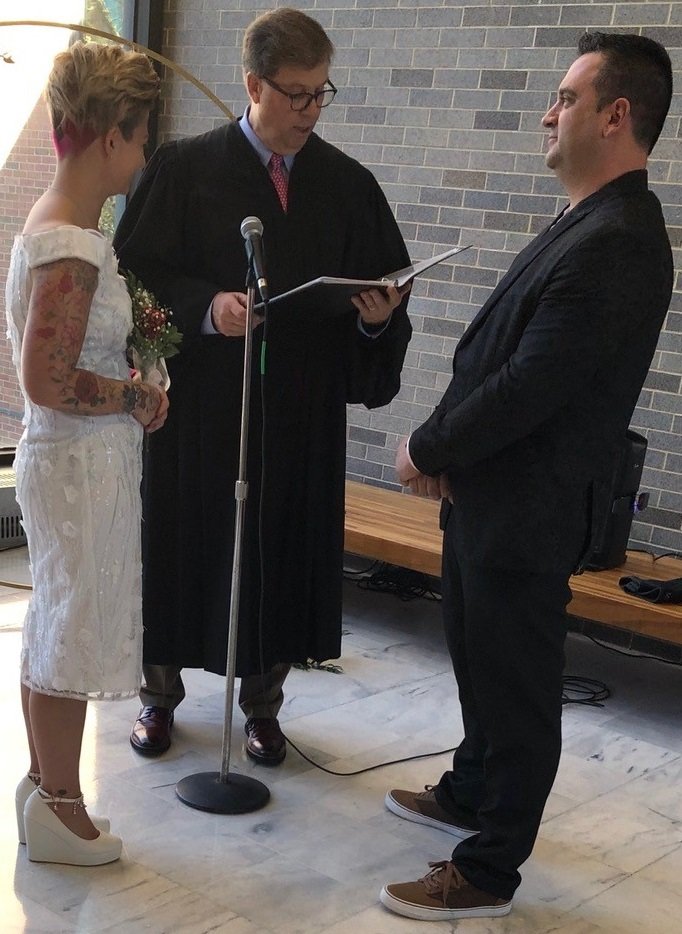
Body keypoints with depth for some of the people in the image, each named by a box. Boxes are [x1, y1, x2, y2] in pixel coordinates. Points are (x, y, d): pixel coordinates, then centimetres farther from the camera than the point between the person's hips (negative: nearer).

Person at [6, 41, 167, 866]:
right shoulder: (74, 247, -23)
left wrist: (129, 345, 7)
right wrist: (135, 397, -13)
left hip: (66, 457, 10)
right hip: (81, 464, -10)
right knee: (73, 633, 4)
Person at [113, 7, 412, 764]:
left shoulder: (350, 184, 6)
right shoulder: (183, 169, -3)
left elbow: (384, 289, 9)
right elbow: (139, 274, -5)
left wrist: (377, 315, -13)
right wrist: (205, 307, -21)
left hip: (305, 410, 2)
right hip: (199, 401, -2)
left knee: (282, 551, 8)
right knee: (181, 545, 8)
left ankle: (262, 703, 26)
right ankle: (160, 694, 28)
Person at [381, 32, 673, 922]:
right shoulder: (589, 225, 9)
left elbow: (529, 388, -25)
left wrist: (428, 450, -12)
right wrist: (444, 448, -1)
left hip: (528, 511, -10)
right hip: (491, 494, 10)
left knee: (516, 685, 5)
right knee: (483, 662, 25)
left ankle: (488, 871, 20)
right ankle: (471, 795, 45)